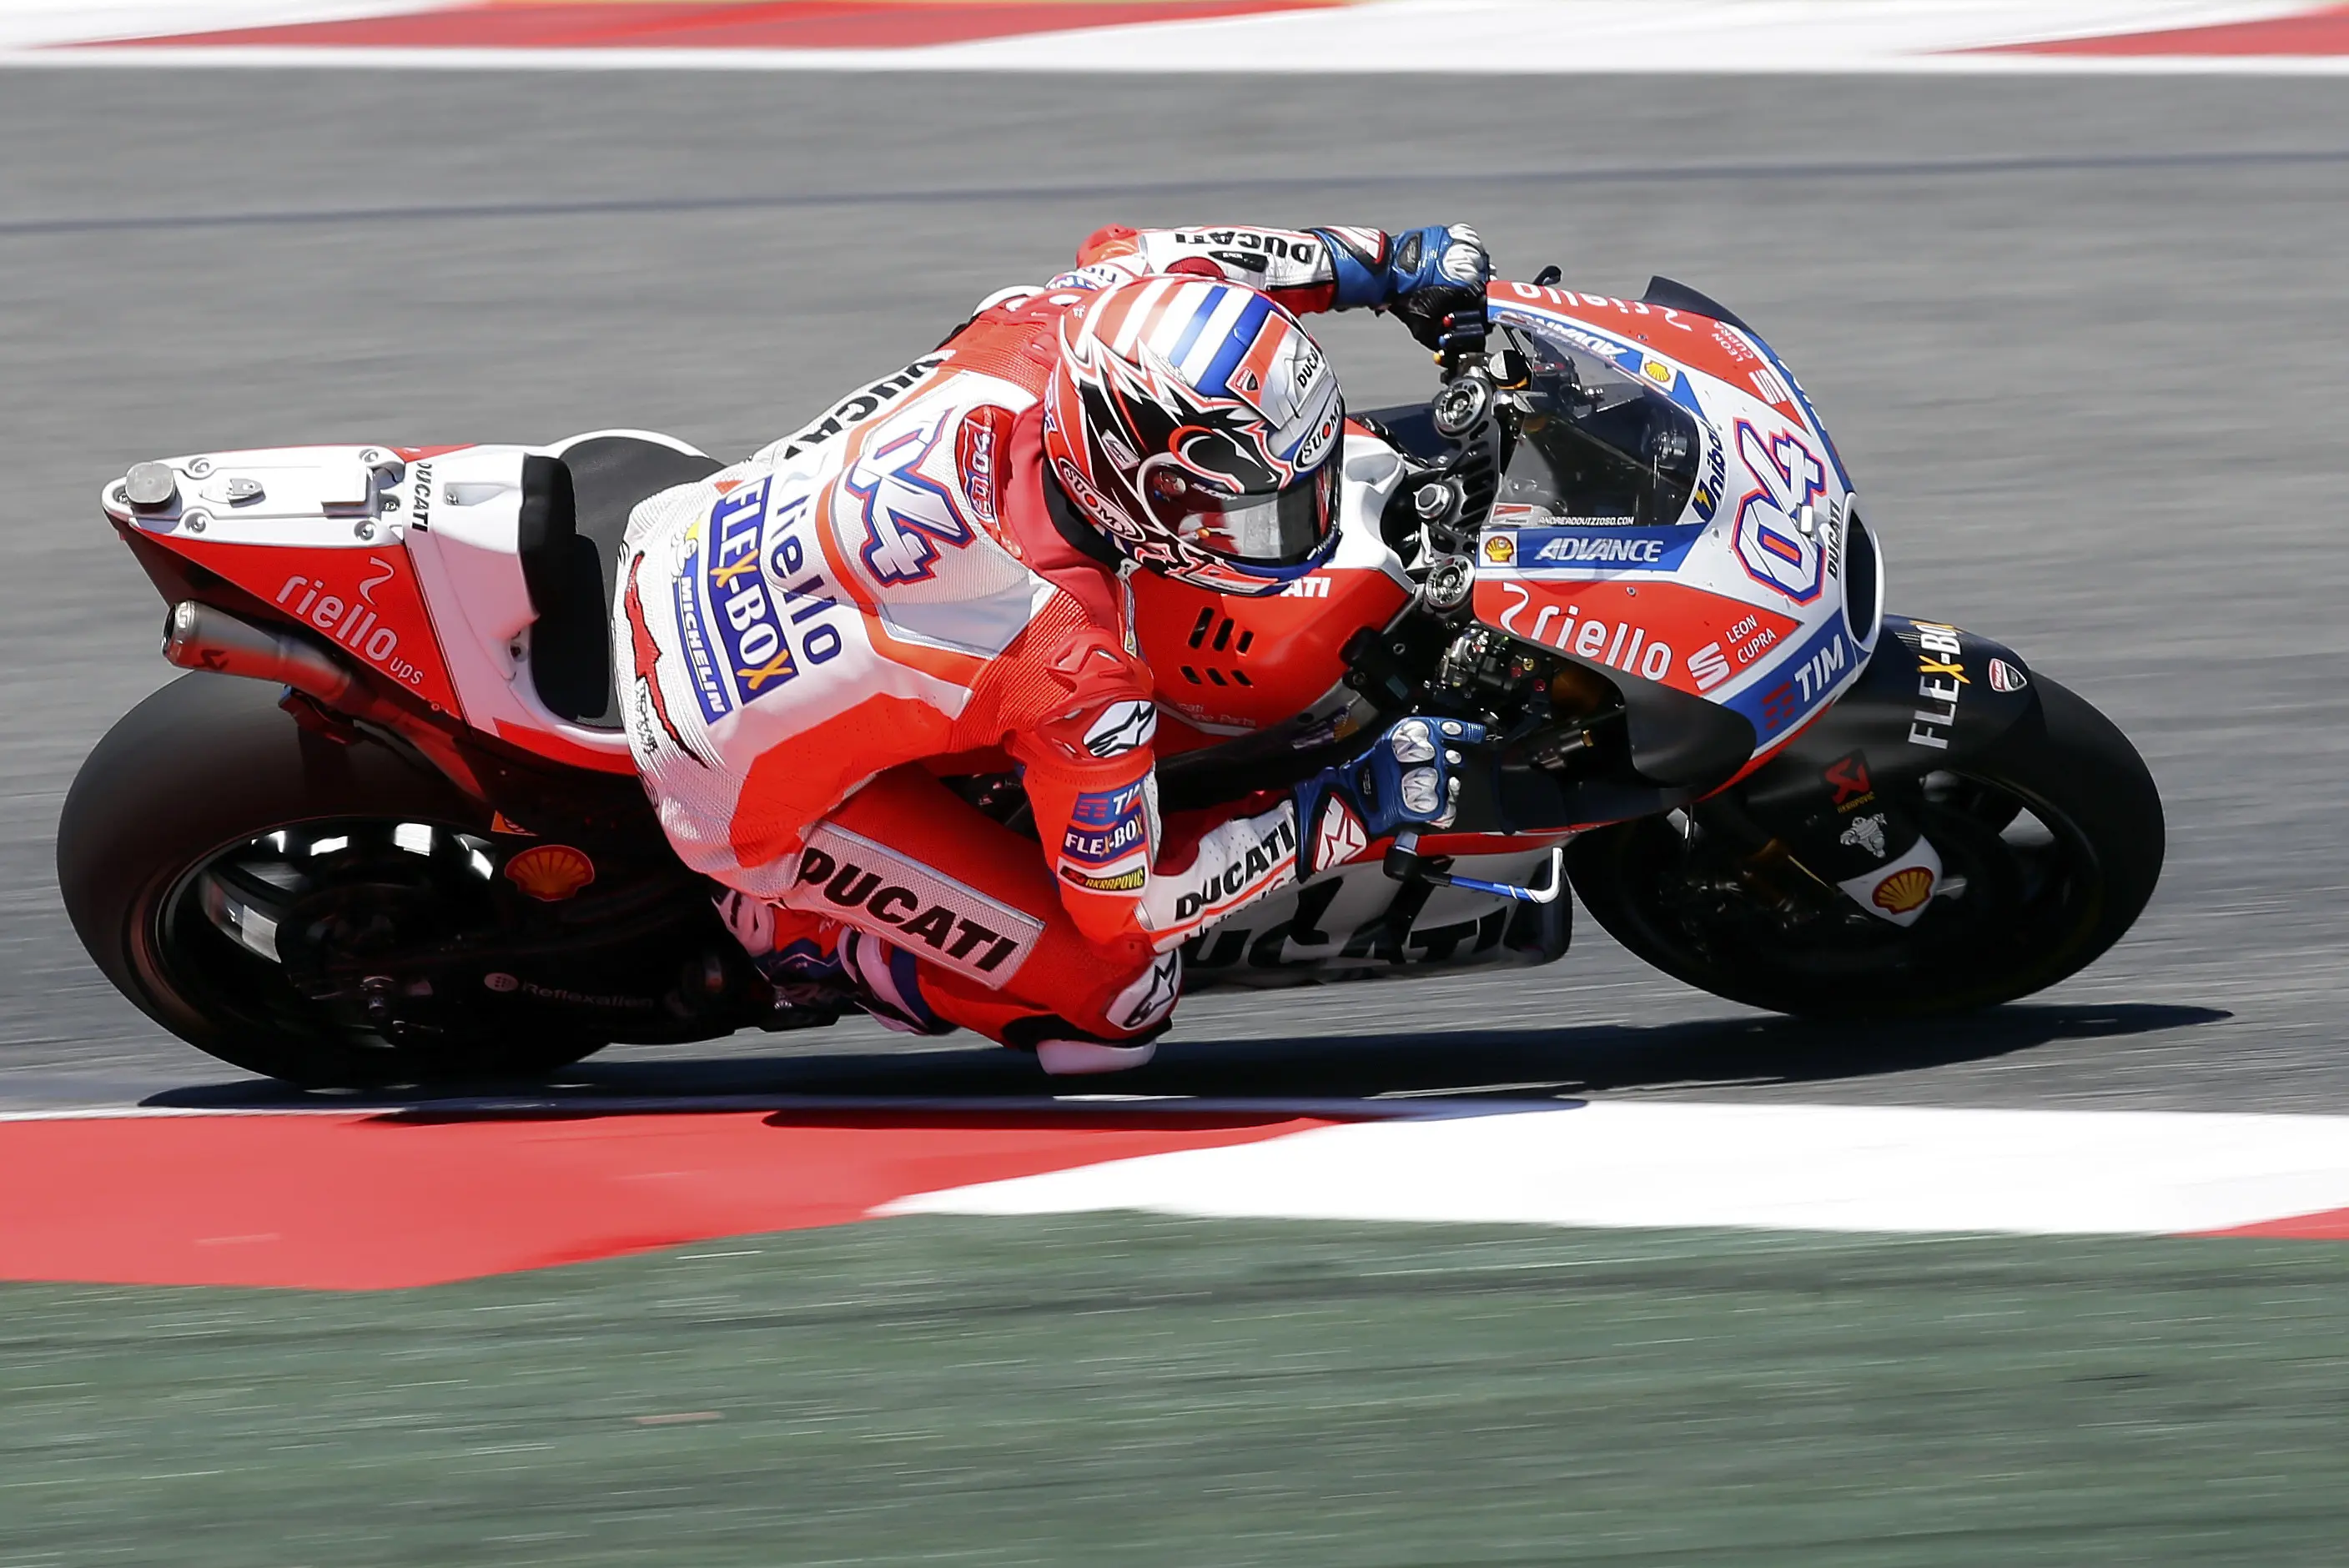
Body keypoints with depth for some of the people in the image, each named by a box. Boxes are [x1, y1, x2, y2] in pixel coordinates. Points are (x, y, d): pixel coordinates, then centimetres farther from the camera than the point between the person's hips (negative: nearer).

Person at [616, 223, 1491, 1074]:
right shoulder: (1075, 665, -35)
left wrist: (1377, 264, 4)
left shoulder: (1035, 333, -21)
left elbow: (1129, 253, 6)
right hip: (751, 796, -7)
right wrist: (1348, 812, -18)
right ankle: (794, 928, 8)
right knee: (1120, 996, -7)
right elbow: (1123, 906, -20)